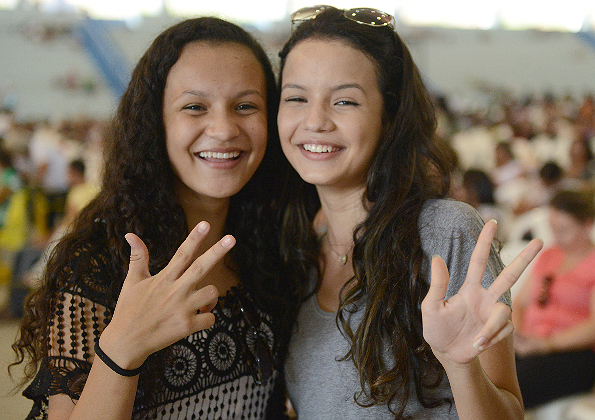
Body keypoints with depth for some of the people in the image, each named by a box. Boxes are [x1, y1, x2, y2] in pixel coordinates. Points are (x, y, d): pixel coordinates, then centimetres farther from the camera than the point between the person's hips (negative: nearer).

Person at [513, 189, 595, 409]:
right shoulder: (547, 256, 24)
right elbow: (519, 302, 23)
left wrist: (547, 344, -20)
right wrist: (514, 333, 1)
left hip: (574, 352, -6)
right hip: (530, 345, 6)